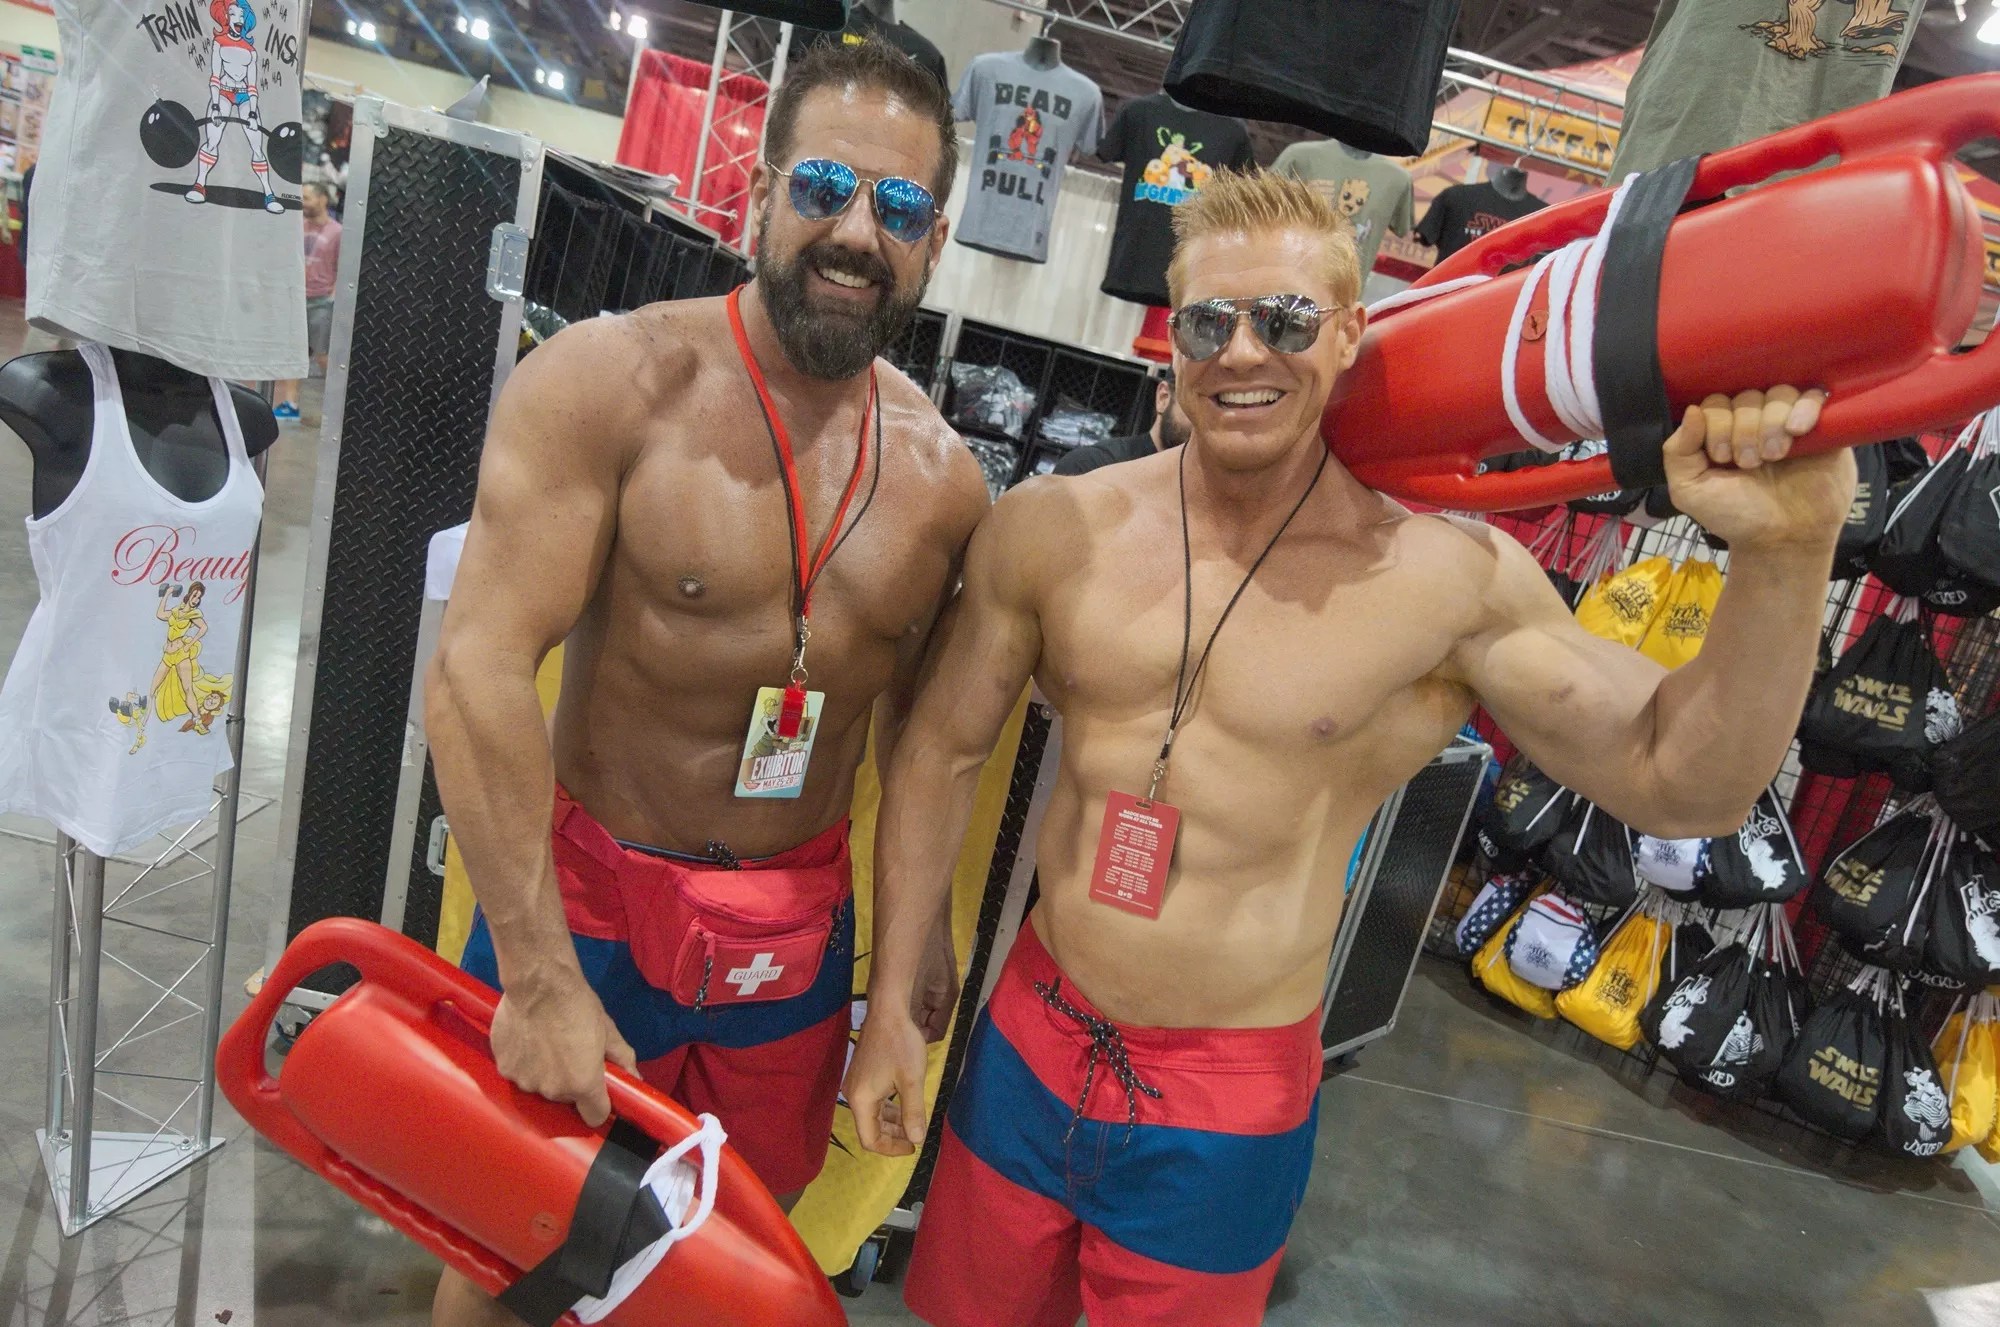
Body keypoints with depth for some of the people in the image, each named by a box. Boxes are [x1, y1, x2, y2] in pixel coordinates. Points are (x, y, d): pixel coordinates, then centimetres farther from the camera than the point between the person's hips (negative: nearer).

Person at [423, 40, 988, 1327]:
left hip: (799, 920, 4)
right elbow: (480, 667, -19)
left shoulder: (942, 473, -2)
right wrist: (537, 975, -20)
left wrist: (928, 915, 13)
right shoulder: (609, 378, -15)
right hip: (590, 893, -3)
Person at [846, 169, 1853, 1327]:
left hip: (1227, 1110, -2)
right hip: (1031, 1043, 3)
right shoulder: (1053, 528, -9)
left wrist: (1784, 553, -28)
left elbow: (1682, 782, -10)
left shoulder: (1446, 577, -16)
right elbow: (944, 753, 0)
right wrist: (892, 1004, 4)